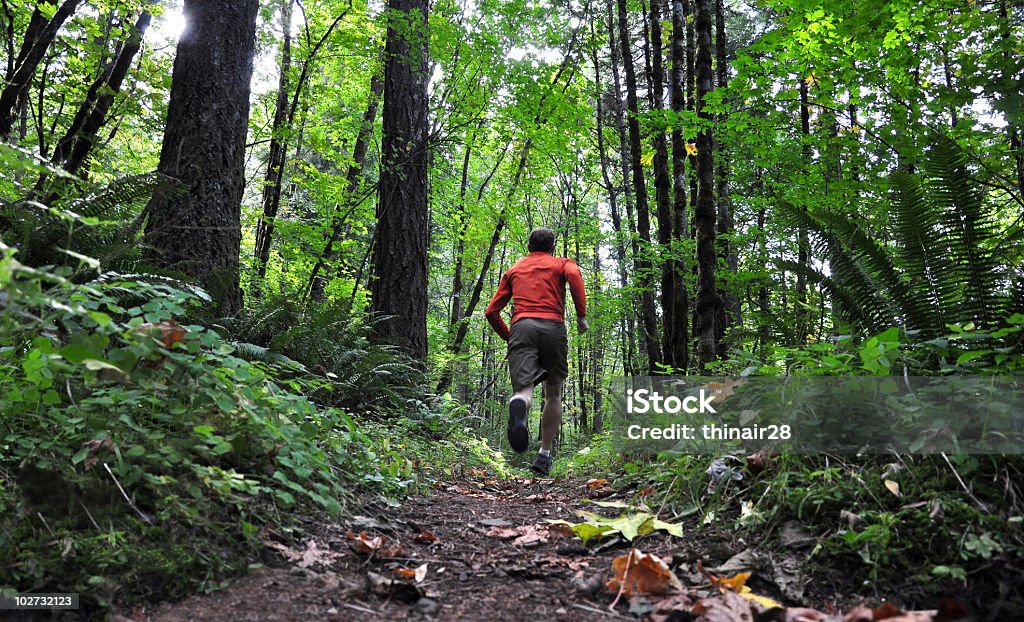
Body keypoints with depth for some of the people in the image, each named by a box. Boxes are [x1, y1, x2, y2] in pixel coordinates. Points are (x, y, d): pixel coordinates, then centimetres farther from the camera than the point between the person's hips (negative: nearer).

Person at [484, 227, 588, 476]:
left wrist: (508, 336, 32)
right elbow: (574, 275, -6)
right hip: (553, 327, -1)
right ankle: (544, 455, 13)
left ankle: (518, 406, -51)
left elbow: (491, 311, 21)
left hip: (521, 326, 1)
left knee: (523, 389, -14)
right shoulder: (562, 263, 21)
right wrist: (581, 315, -2)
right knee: (553, 394, 15)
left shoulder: (514, 270, 28)